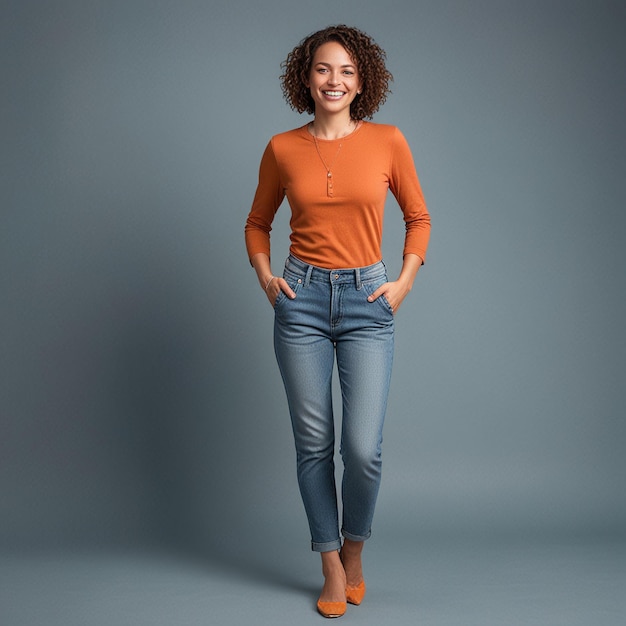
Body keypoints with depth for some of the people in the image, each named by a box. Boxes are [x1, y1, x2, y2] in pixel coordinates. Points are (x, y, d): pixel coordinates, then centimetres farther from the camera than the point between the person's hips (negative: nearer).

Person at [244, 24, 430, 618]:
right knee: (313, 444, 5)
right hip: (301, 300, 1)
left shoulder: (388, 142, 0)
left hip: (367, 302, -1)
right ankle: (332, 568, 23)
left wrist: (404, 281, 0)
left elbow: (418, 218, 11)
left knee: (363, 449, -7)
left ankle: (354, 548, 23)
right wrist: (265, 277, 2)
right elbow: (257, 223, 16)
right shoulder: (283, 148, 3)